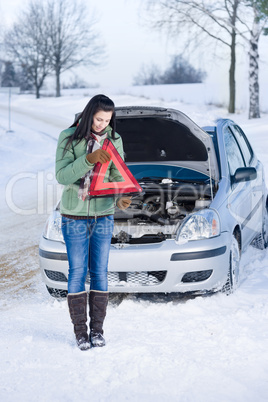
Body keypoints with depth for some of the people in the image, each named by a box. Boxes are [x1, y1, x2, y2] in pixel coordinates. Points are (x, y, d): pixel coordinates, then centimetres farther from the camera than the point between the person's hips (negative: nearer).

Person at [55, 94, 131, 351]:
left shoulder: (114, 139, 3)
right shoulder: (69, 138, -7)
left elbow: (118, 176, 5)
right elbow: (62, 176, -14)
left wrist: (120, 199, -15)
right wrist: (89, 159, -27)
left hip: (104, 216, 3)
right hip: (74, 217, -2)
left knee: (100, 273, 6)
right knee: (77, 273, 1)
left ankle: (97, 329, 15)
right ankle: (80, 331, 10)